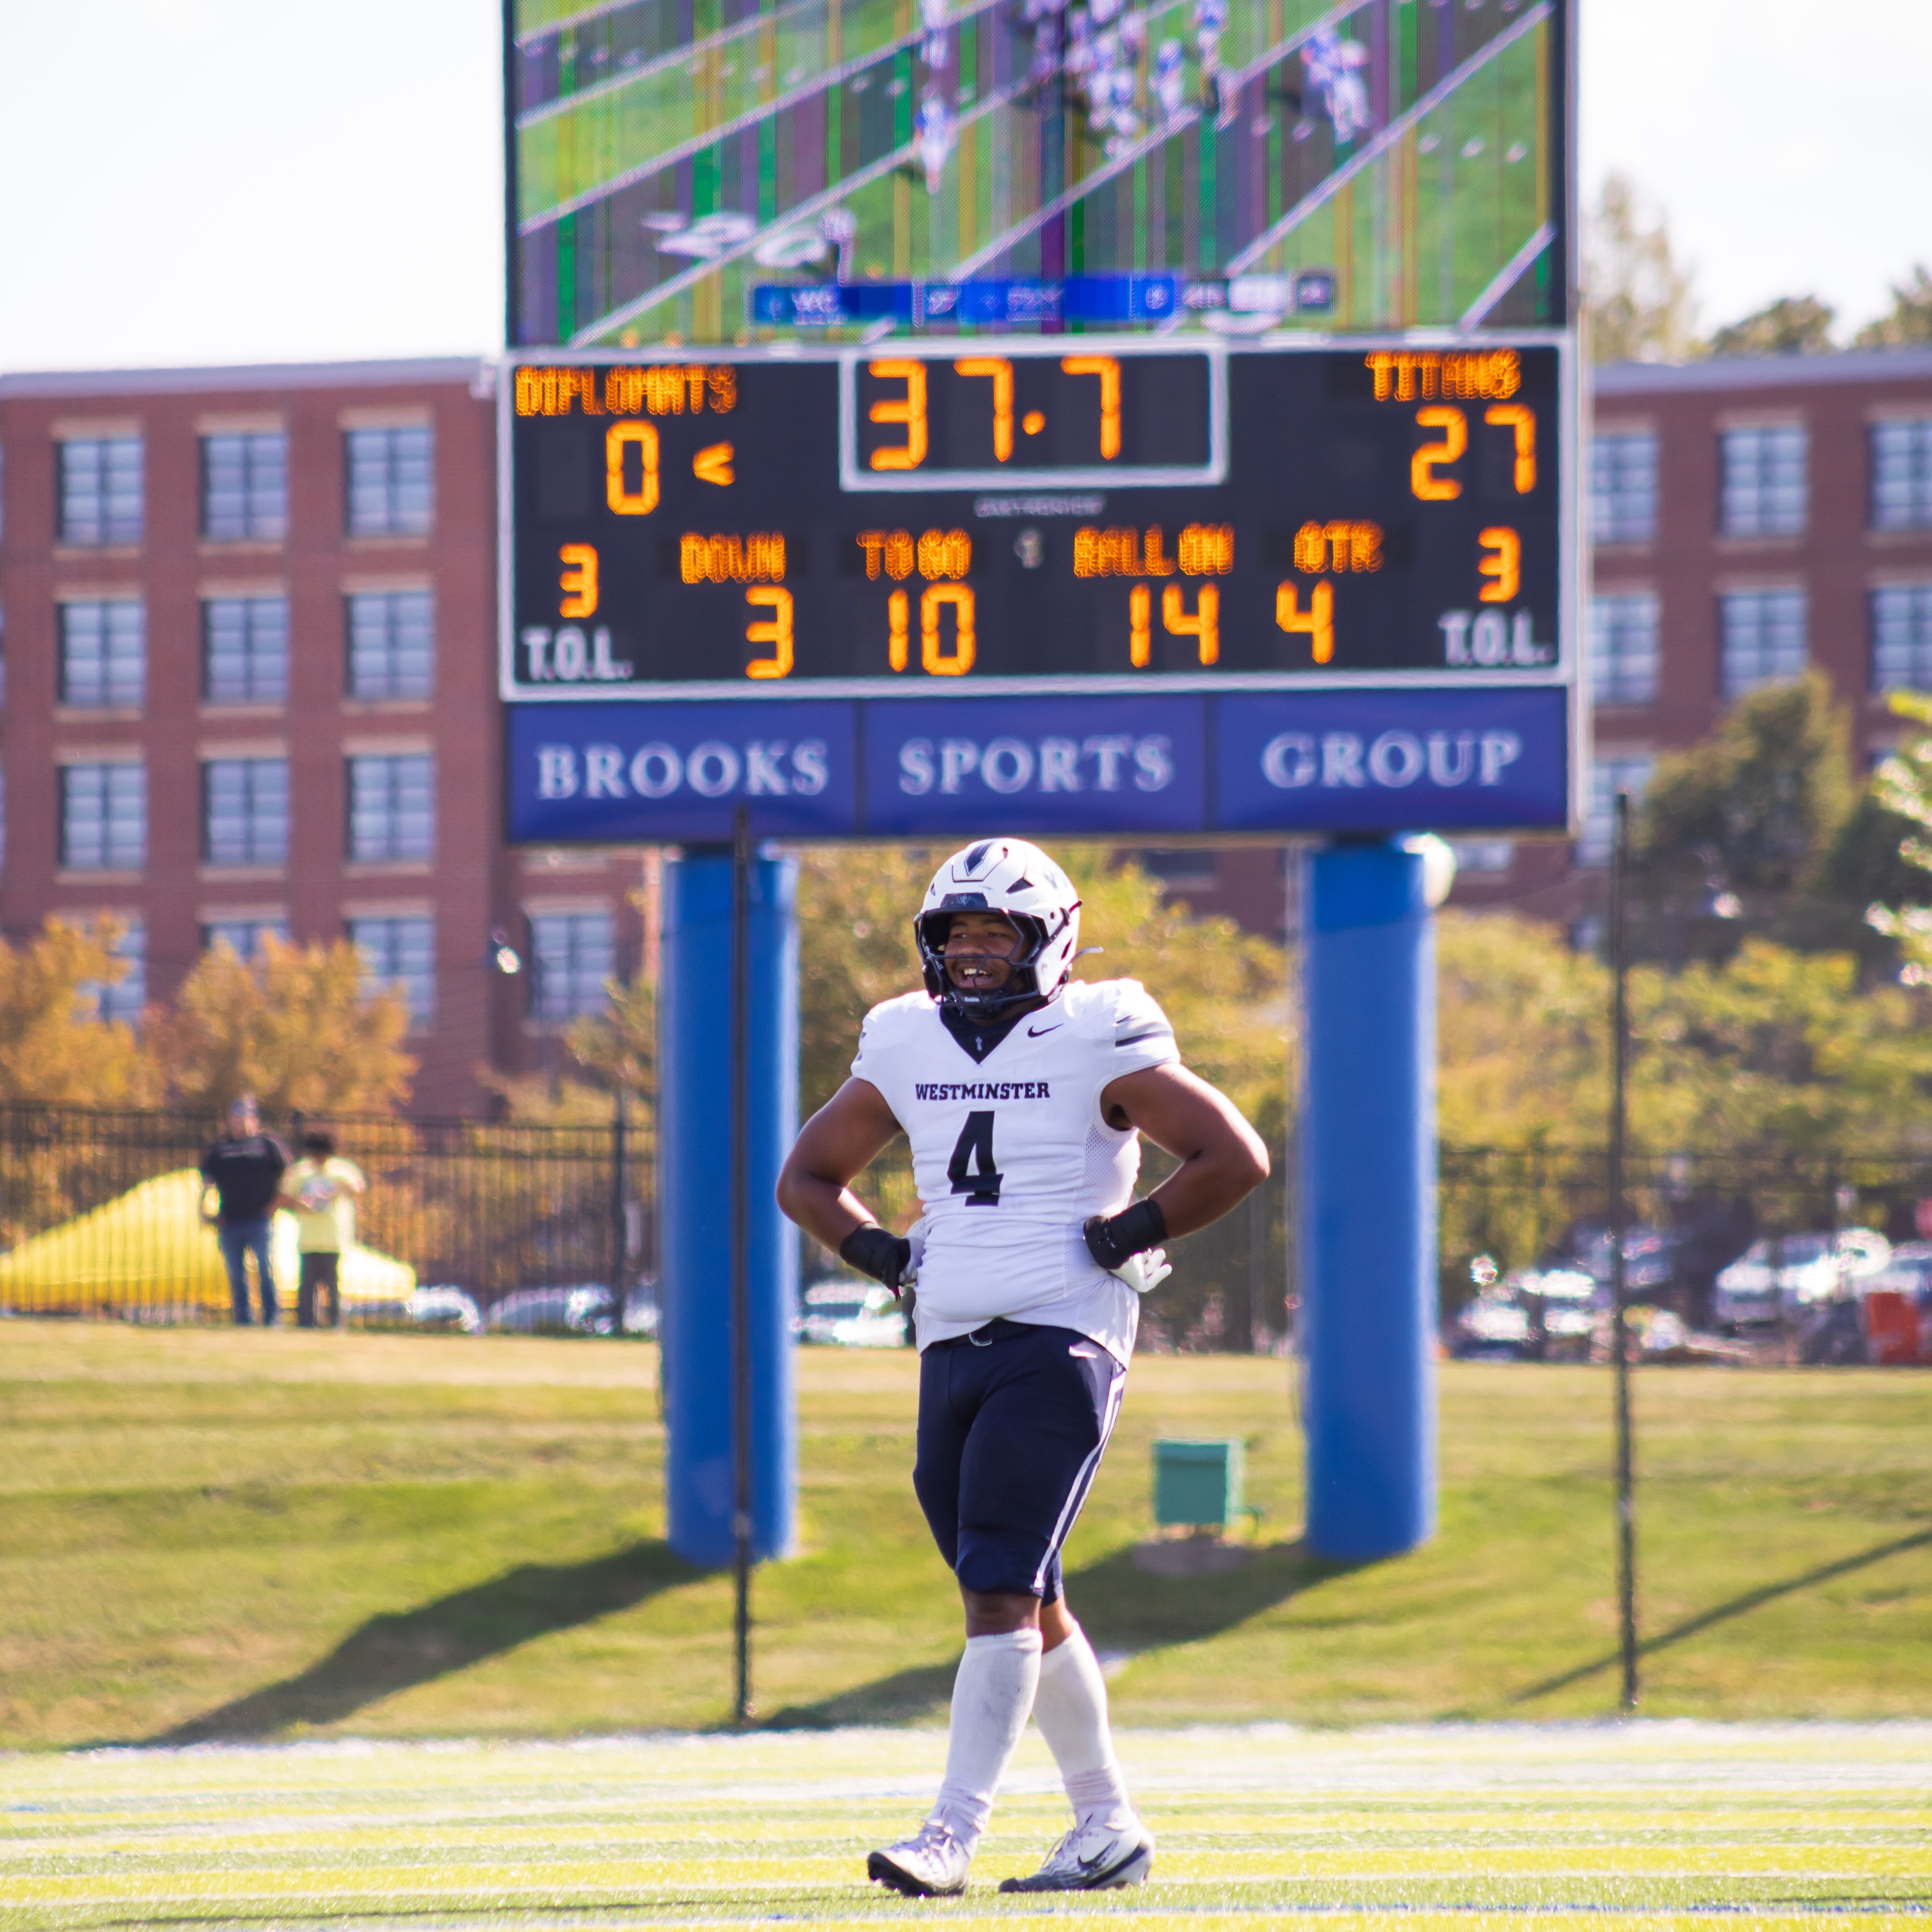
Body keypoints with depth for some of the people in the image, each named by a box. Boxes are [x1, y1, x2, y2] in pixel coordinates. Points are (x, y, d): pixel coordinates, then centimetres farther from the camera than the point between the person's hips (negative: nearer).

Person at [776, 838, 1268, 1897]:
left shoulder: (1099, 1042, -6)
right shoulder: (906, 1047, 11)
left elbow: (1236, 1158, -7)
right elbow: (807, 1179, 23)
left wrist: (1119, 1241, -9)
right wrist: (887, 1256, 9)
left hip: (1060, 1342, -7)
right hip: (952, 1345, 7)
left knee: (1001, 1591, -14)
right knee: (1029, 1605, 12)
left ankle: (951, 1834, -17)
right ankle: (1107, 1826, 23)